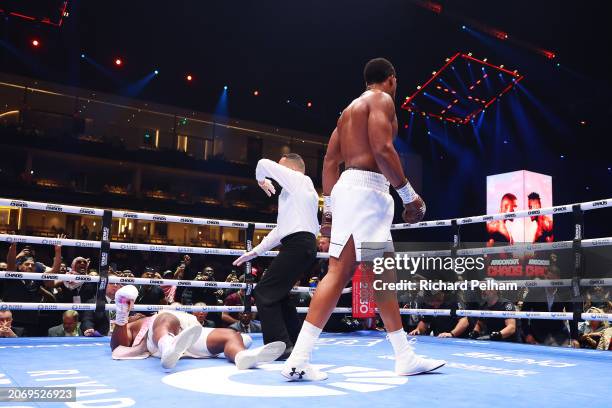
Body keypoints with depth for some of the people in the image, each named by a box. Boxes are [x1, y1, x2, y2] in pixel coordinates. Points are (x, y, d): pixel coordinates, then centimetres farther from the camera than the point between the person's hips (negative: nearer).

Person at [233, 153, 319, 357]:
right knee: (278, 294, 17)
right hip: (304, 246, 10)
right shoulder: (297, 190, 30)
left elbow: (265, 164, -1)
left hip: (297, 245, -10)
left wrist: (261, 179, 21)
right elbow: (282, 228, 28)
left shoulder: (297, 179, 4)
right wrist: (256, 251, 26)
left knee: (264, 293, -9)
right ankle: (295, 344, 19)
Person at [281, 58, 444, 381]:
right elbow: (382, 150, -17)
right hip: (365, 189, -10)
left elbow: (330, 160, 19)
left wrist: (330, 207, 18)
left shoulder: (351, 108, 25)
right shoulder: (382, 100, -1)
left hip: (351, 189, 10)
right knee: (339, 273, -9)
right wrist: (409, 195, -11)